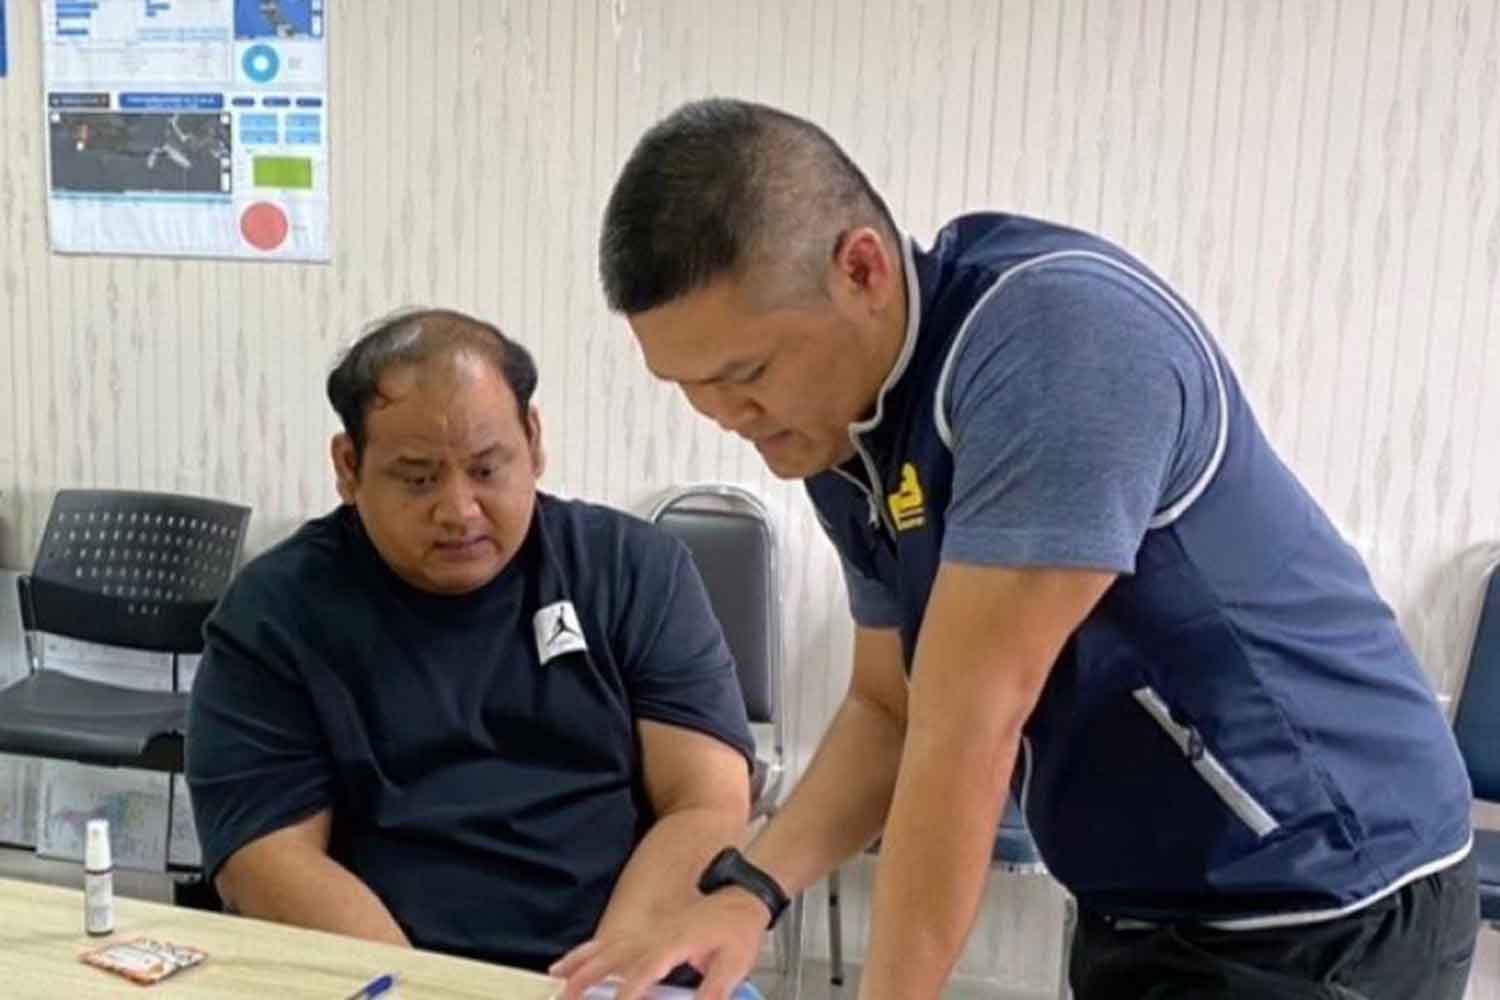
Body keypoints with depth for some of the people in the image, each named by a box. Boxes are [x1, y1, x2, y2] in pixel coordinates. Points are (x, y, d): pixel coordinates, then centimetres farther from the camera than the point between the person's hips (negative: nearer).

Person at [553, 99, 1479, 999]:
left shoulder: (1055, 332, -28)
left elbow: (968, 731, -29)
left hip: (1324, 904, -7)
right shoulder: (839, 431, -1)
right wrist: (748, 890, -11)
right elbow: (894, 709, 3)